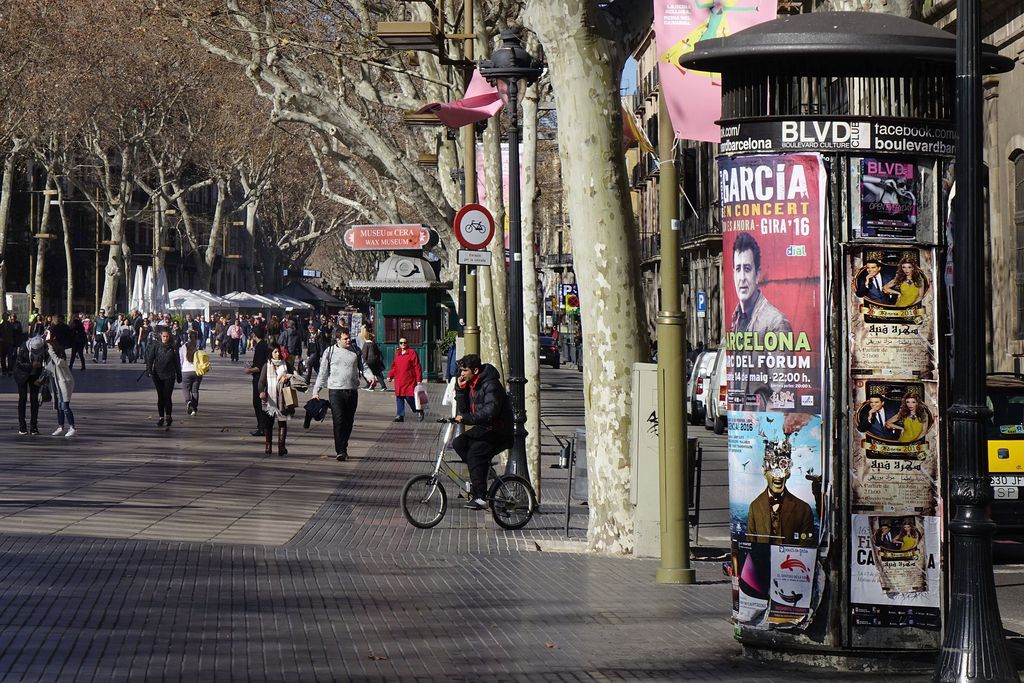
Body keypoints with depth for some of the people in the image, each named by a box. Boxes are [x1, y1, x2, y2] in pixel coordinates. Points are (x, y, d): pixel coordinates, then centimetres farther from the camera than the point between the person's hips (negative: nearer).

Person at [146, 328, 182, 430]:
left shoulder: (173, 349, 2)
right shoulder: (155, 347, 2)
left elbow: (177, 363, 8)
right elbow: (150, 359, -1)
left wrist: (179, 376, 11)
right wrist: (149, 370, -14)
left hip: (169, 376, -1)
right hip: (157, 375, 1)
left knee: (167, 397, -8)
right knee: (160, 397, 8)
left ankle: (168, 417, -1)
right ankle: (161, 417, 16)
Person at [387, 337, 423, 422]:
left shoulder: (412, 353, -4)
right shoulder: (397, 353, 14)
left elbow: (417, 367, -6)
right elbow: (394, 366, 21)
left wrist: (419, 379, -10)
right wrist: (390, 376, 8)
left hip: (409, 380, -6)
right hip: (399, 381, 6)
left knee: (409, 397, -7)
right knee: (399, 398, 3)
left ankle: (419, 411, 15)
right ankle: (400, 416, 7)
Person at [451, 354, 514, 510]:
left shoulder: (491, 385, -18)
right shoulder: (470, 385, 9)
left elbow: (491, 411, -30)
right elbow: (463, 411, 6)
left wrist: (466, 418, -33)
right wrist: (460, 389, -4)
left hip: (499, 432, -9)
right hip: (483, 429, 9)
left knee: (475, 453, -23)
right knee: (458, 443, -10)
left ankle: (479, 497, -23)